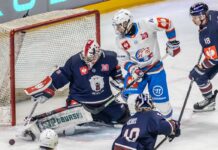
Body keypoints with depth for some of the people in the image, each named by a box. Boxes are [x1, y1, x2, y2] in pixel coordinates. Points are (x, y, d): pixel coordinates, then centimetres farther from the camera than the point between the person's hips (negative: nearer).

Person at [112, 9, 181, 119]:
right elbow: (123, 59, -1)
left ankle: (169, 119, 20)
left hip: (155, 68, -3)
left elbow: (167, 23, -15)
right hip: (137, 69, 3)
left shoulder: (146, 24, -22)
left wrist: (172, 42, -10)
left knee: (160, 97, -4)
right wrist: (132, 69, -20)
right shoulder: (120, 40, -7)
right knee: (130, 94, -12)